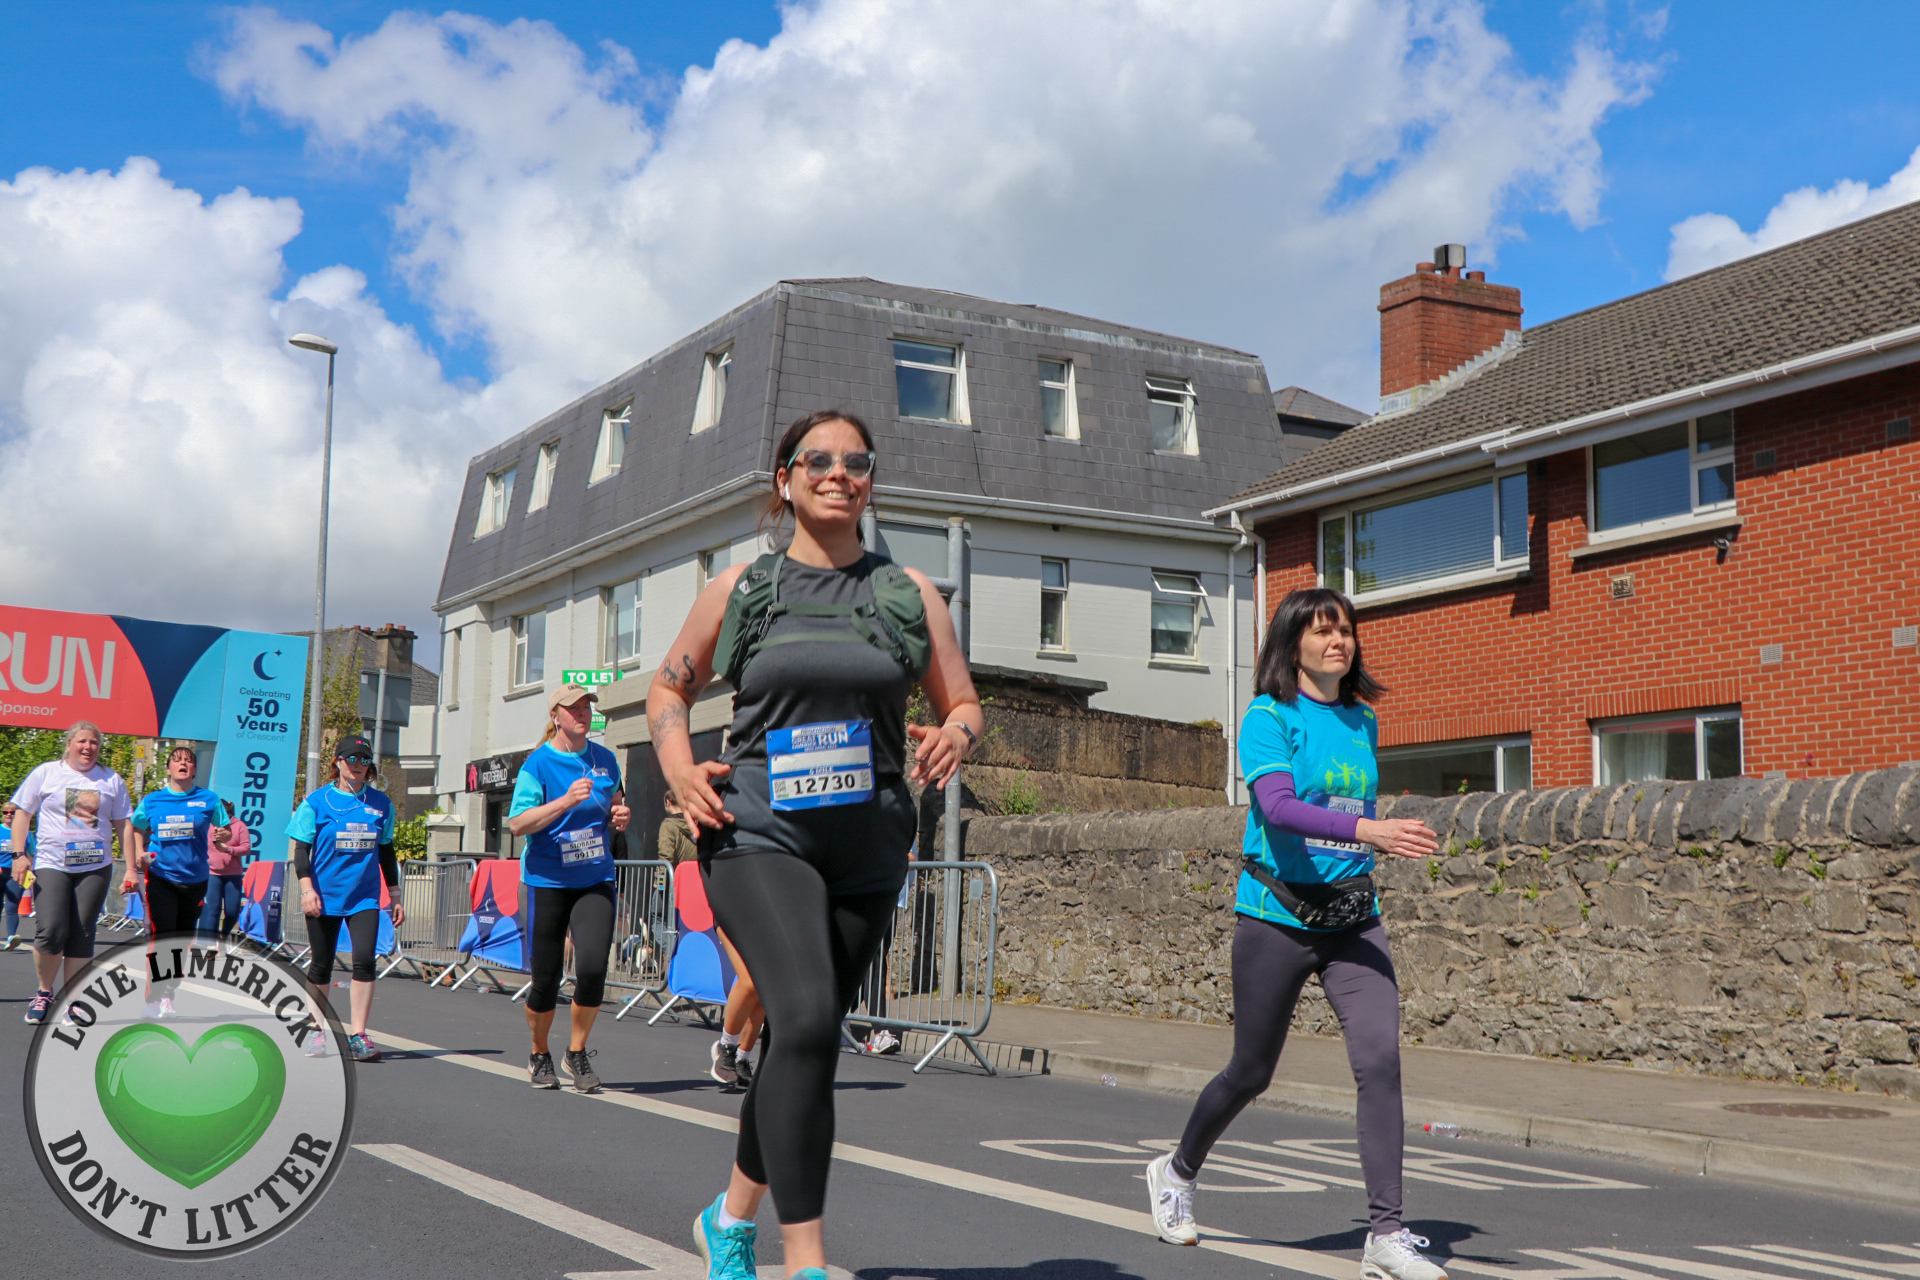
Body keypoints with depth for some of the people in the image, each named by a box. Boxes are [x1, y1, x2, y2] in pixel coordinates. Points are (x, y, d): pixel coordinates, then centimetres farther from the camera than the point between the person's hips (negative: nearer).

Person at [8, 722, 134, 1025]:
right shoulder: (46, 773, 5)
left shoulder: (112, 781, 11)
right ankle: (44, 993, 9)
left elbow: (123, 824, 14)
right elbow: (22, 814, 6)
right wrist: (19, 855, -4)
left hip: (95, 867, 2)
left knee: (81, 935, 0)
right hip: (52, 864, -2)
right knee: (51, 931, -13)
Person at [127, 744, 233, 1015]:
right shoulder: (152, 801, 4)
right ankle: (153, 996, -7)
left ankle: (169, 995, 23)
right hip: (161, 877, -2)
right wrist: (139, 854, 2)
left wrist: (222, 836, -14)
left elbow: (226, 831, 9)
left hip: (195, 879, 2)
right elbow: (136, 829, 18)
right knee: (161, 936, -13)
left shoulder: (209, 800, 2)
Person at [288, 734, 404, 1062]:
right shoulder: (317, 801, -1)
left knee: (364, 960, -13)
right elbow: (302, 849, -1)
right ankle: (318, 1031, 23)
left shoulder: (381, 803, 7)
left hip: (365, 896, 1)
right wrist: (306, 888, -13)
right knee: (321, 964, 7)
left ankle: (357, 1034, -9)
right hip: (325, 896, -1)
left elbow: (386, 852, 14)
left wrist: (395, 896, 14)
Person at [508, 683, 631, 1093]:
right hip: (548, 881, -3)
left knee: (593, 967, -15)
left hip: (596, 879, 3)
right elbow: (517, 825, -12)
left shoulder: (605, 760, 7)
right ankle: (539, 1055, 28)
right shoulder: (538, 763, -6)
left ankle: (577, 1052, 7)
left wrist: (619, 817, -1)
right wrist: (567, 801, -22)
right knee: (546, 978, 2)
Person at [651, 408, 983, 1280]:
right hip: (759, 834, -3)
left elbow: (964, 703, 15)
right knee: (806, 1020, -24)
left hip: (867, 848, 3)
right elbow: (667, 690, 16)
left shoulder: (908, 593, 9)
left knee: (807, 1039, 11)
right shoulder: (740, 589, 6)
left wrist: (956, 735, -9)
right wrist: (681, 773, -2)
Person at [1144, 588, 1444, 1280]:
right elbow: (1277, 804, -25)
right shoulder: (1269, 717, -8)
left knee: (1380, 1059, -12)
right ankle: (1177, 1172, 35)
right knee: (1251, 1073, 8)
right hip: (1278, 914, -4)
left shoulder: (1363, 721, 11)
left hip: (1354, 918, 5)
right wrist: (1368, 829, -37)